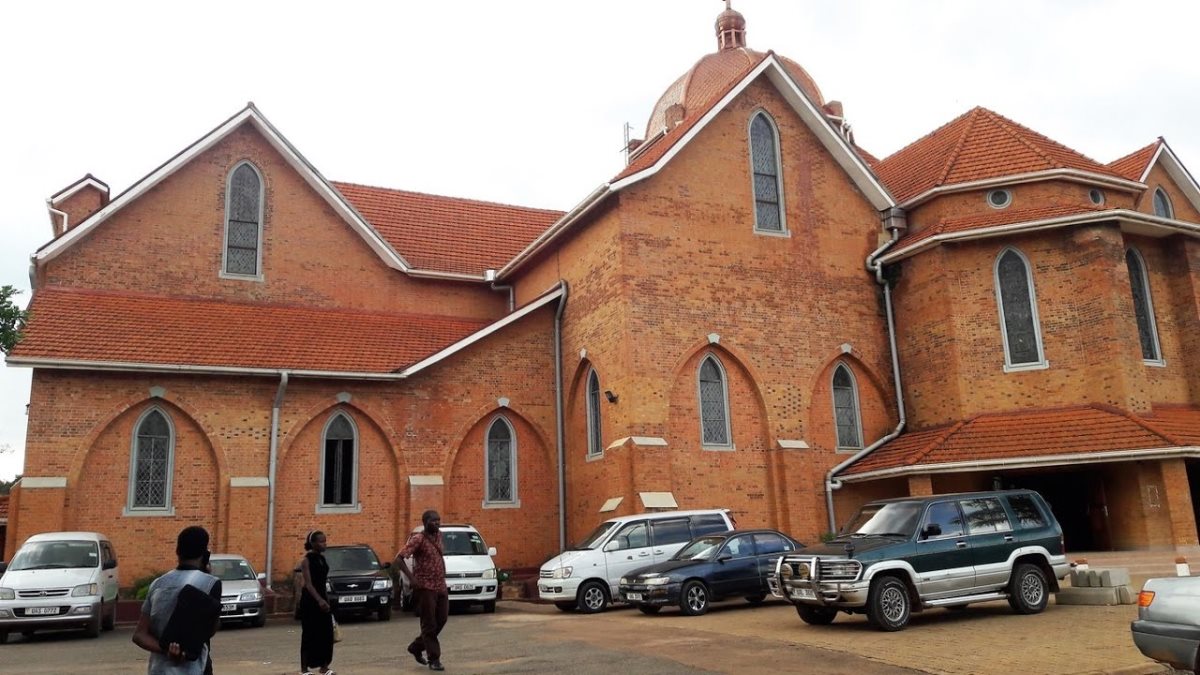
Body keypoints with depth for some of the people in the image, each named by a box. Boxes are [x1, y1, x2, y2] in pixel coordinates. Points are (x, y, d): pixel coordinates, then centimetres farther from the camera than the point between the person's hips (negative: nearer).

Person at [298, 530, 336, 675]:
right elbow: (308, 584, -21)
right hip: (310, 601, -7)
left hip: (322, 597, 7)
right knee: (309, 635, -3)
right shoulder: (306, 560, -13)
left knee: (326, 633, 7)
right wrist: (319, 600, -32)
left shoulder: (322, 558, 10)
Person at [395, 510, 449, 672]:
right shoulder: (418, 539, -13)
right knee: (429, 625, 0)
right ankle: (434, 659, 8)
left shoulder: (438, 535, 8)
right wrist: (412, 578, -21)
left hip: (441, 586, 7)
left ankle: (416, 647, 28)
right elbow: (399, 558, -17)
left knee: (441, 620, 11)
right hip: (425, 587, -7)